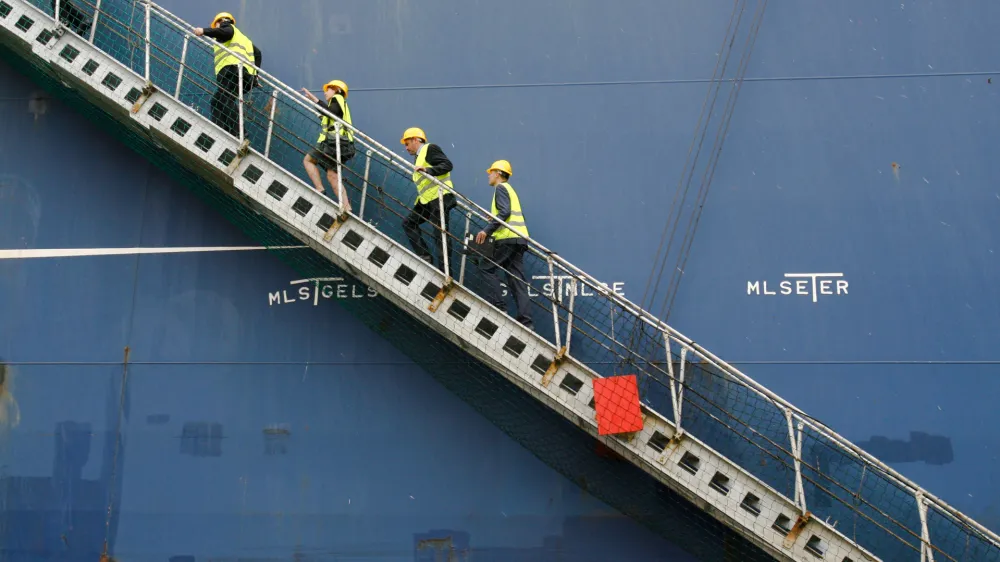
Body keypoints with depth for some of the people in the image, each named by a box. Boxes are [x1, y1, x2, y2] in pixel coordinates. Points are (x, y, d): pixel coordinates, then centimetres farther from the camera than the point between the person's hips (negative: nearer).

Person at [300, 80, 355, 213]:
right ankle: (346, 207, -9)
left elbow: (332, 112, -16)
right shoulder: (342, 104, 31)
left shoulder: (337, 98, 4)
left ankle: (320, 190, -15)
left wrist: (315, 99, -18)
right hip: (343, 144, 8)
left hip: (334, 141, -8)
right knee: (332, 175, 2)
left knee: (308, 160, 0)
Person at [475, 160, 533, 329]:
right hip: (519, 237, 9)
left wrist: (487, 230, -18)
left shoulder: (501, 188, 0)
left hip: (508, 237, -9)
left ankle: (497, 306, -8)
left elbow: (504, 212, -15)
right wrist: (490, 232, 23)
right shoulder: (510, 190, 28)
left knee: (489, 268, 0)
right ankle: (525, 320, -4)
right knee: (517, 279, 3)